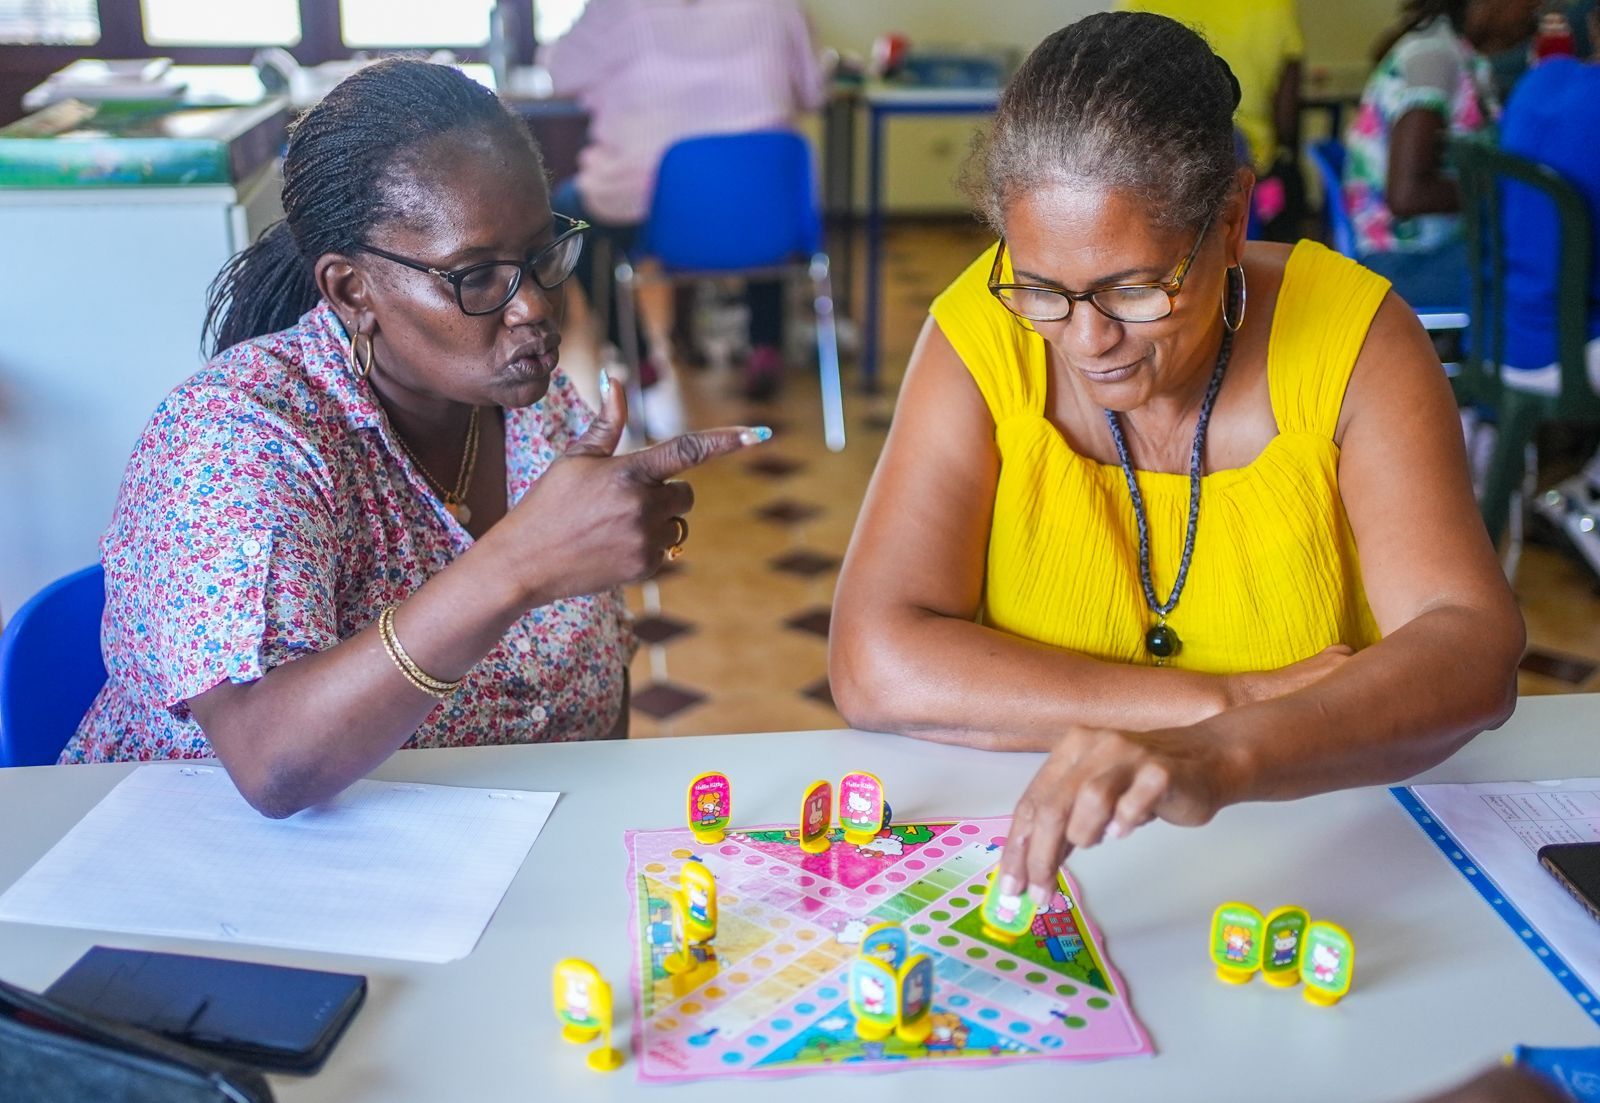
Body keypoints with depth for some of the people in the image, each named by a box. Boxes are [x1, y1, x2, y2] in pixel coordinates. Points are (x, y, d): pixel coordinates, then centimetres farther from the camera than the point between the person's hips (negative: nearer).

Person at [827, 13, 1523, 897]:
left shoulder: (1351, 335, -10)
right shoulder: (984, 336, -10)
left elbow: (1473, 648, -20)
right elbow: (876, 663, -18)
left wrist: (1223, 756, -39)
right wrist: (1236, 702, -19)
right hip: (1029, 860, 0)